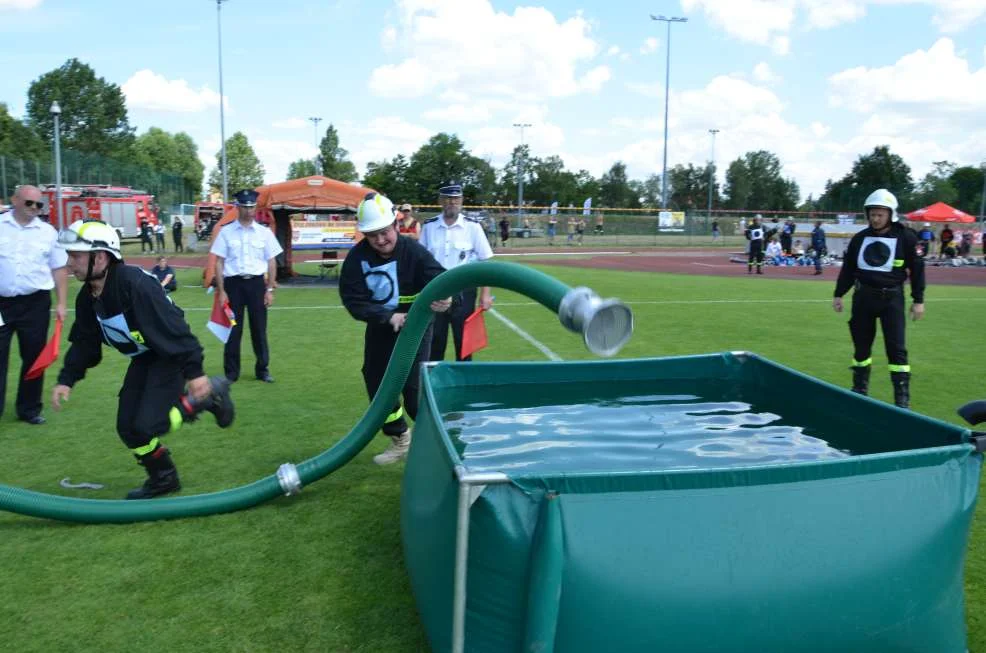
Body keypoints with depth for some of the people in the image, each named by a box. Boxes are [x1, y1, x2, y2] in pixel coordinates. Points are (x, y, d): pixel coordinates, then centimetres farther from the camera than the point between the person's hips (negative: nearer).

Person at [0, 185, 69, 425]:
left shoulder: (48, 232, 6)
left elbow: (59, 269, 8)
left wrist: (61, 303, 2)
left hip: (35, 303, 1)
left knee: (33, 357, 8)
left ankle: (29, 409, 20)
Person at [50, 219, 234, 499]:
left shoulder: (135, 284, -30)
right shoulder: (87, 297, -1)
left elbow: (174, 328, -29)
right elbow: (84, 342, 10)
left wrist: (194, 372, -27)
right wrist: (66, 379, 0)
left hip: (170, 356, -8)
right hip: (143, 358, 9)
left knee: (146, 425, -16)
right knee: (127, 426, 6)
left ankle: (209, 396, 2)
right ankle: (162, 478, 26)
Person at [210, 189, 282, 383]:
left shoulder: (265, 232, 4)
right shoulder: (226, 232, 2)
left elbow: (272, 262, 5)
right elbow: (219, 262, 1)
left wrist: (270, 289, -1)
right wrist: (221, 291, -5)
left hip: (256, 283, 1)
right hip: (233, 283, -1)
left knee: (259, 329, 6)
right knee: (233, 329, 5)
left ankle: (262, 369, 16)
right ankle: (231, 371, 14)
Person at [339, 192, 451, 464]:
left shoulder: (413, 250, -22)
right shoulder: (357, 257, -15)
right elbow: (353, 301, -17)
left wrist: (444, 297, -56)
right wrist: (388, 316, -30)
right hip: (379, 330, 5)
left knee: (413, 388, -13)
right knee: (377, 386, 13)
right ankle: (400, 440, 33)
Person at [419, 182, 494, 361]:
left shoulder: (472, 227, -3)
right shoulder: (429, 226, 2)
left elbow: (484, 262, -2)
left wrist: (485, 293, -9)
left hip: (463, 292, -2)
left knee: (464, 343, 6)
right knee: (434, 343, 9)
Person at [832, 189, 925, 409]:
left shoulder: (906, 237, -6)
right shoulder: (860, 238, 4)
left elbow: (917, 269, -1)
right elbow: (848, 268, 12)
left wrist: (918, 300, -3)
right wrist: (838, 294, 11)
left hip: (892, 298, -3)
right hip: (863, 296, 4)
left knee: (896, 347, -5)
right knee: (861, 345, 11)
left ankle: (902, 397, 1)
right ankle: (860, 389, 24)